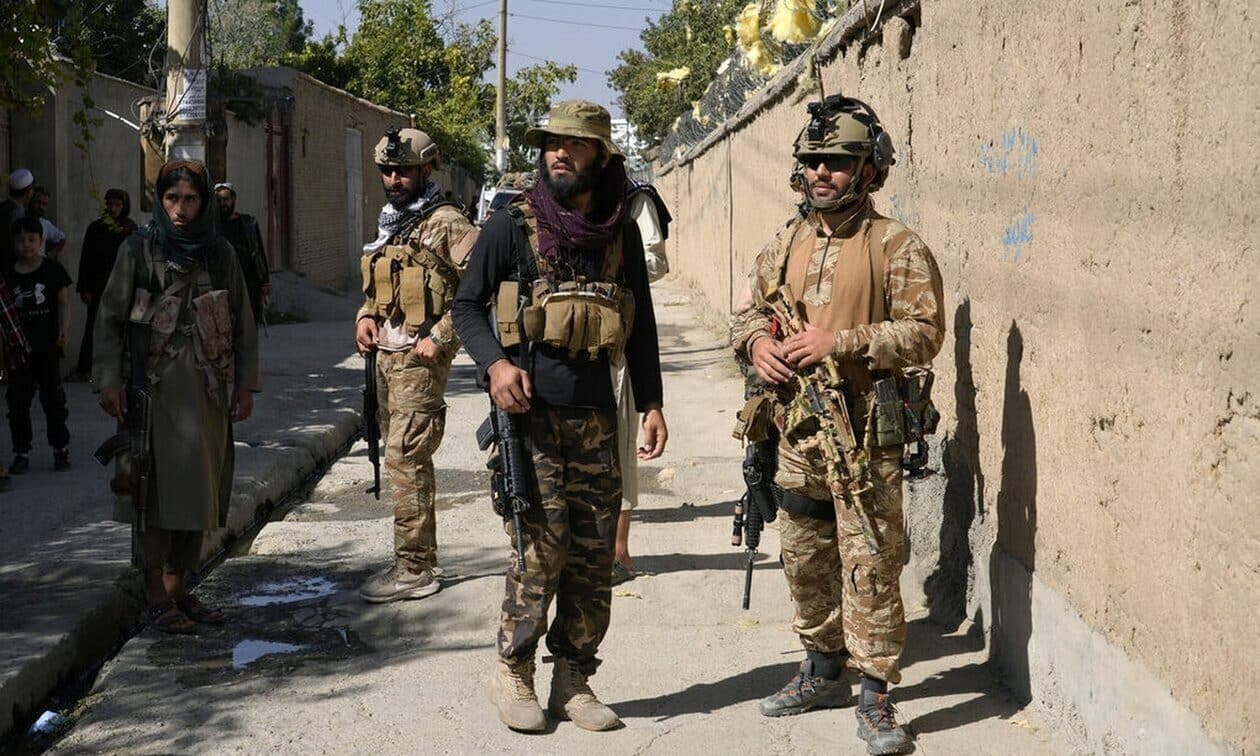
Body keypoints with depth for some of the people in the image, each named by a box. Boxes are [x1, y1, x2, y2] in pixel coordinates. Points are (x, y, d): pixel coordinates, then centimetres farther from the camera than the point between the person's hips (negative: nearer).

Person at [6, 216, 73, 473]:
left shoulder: (52, 269, 0)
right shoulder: (8, 275, 4)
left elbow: (64, 303, 2)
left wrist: (64, 329, -13)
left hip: (47, 346, -2)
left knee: (53, 398, 1)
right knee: (17, 401, 3)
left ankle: (61, 449, 13)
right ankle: (21, 452, 13)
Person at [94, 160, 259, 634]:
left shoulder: (220, 254, 9)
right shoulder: (138, 250, 0)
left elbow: (242, 322, 11)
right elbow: (109, 318, -1)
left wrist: (245, 383, 6)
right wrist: (109, 381, -8)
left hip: (206, 388, 4)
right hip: (154, 385, -4)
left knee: (196, 491, 6)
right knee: (158, 487, -4)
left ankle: (178, 589, 15)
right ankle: (156, 597, 2)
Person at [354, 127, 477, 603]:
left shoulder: (445, 223, -10)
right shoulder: (389, 224, 17)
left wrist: (440, 336, -20)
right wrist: (366, 315, 7)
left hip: (420, 357, -9)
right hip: (386, 354, 9)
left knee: (405, 459, -11)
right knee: (404, 459, 13)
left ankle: (413, 569, -6)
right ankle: (421, 560, 22)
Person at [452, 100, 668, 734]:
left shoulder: (621, 234, 9)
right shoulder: (511, 226, -1)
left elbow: (640, 326, 15)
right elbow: (467, 306, 4)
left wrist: (652, 405, 9)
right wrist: (494, 362, -13)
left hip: (595, 418, 4)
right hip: (529, 411, -4)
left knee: (593, 556, 5)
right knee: (543, 545, -9)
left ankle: (573, 680, 18)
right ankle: (512, 673, 9)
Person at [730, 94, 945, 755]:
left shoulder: (896, 247, -6)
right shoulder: (785, 246, 13)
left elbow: (924, 331, -12)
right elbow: (746, 313, 20)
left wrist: (841, 342, -20)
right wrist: (756, 342, -4)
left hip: (864, 434, -6)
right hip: (797, 429, 6)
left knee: (869, 564, -6)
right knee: (804, 559, 16)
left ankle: (875, 698, 2)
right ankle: (823, 671, 33)